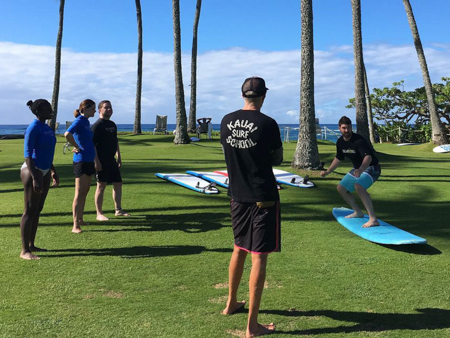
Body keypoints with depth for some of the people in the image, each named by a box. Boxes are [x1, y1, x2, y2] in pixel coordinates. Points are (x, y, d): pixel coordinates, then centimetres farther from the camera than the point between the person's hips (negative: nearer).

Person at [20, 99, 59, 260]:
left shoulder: (47, 128, 11)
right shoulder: (33, 129, -15)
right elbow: (28, 155, -19)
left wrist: (53, 171, 21)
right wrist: (34, 178, -24)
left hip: (45, 172, 9)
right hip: (32, 171, -9)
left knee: (37, 210, 12)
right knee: (30, 211, -6)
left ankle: (31, 245, 21)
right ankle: (24, 250, -1)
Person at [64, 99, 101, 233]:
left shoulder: (87, 122, 14)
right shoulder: (79, 121, -13)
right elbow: (67, 134, -31)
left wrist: (97, 160, 22)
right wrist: (77, 148, -18)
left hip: (89, 161, 9)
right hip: (81, 161, -9)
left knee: (85, 192, 15)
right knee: (79, 193, -6)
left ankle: (80, 220, 26)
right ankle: (75, 226, -2)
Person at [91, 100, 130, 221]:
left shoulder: (113, 125, 15)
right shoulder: (97, 125, -10)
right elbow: (92, 144, -15)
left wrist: (119, 158, 19)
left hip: (111, 160, 8)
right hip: (101, 160, -8)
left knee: (118, 184, 11)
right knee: (101, 186, -3)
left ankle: (118, 210, 23)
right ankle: (99, 214, 6)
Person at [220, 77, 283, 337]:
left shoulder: (227, 121, 2)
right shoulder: (267, 124, -13)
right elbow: (278, 160, -2)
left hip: (238, 195, 6)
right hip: (263, 198, -6)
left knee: (240, 248, 22)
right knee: (259, 257, -1)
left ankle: (231, 303, 38)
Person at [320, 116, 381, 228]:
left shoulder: (359, 141, -27)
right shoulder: (340, 142, -1)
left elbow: (368, 157, -42)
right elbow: (338, 159, 17)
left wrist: (360, 169, -60)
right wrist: (327, 171, 17)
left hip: (371, 168, -9)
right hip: (358, 169, 9)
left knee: (358, 186, -36)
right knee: (341, 188, 14)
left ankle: (373, 219, -37)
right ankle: (358, 212, 31)